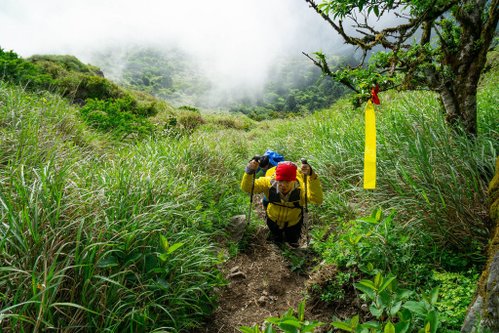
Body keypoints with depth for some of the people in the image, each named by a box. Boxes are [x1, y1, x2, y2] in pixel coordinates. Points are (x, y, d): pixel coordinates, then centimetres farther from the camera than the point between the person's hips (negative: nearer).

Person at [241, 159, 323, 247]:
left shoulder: (300, 188, -40)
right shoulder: (269, 183, -36)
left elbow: (318, 199, -57)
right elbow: (246, 188, -37)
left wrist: (312, 176, -70)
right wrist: (250, 171, -57)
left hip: (293, 222, -1)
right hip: (273, 219, 1)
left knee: (293, 242, 28)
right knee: (277, 240, 30)